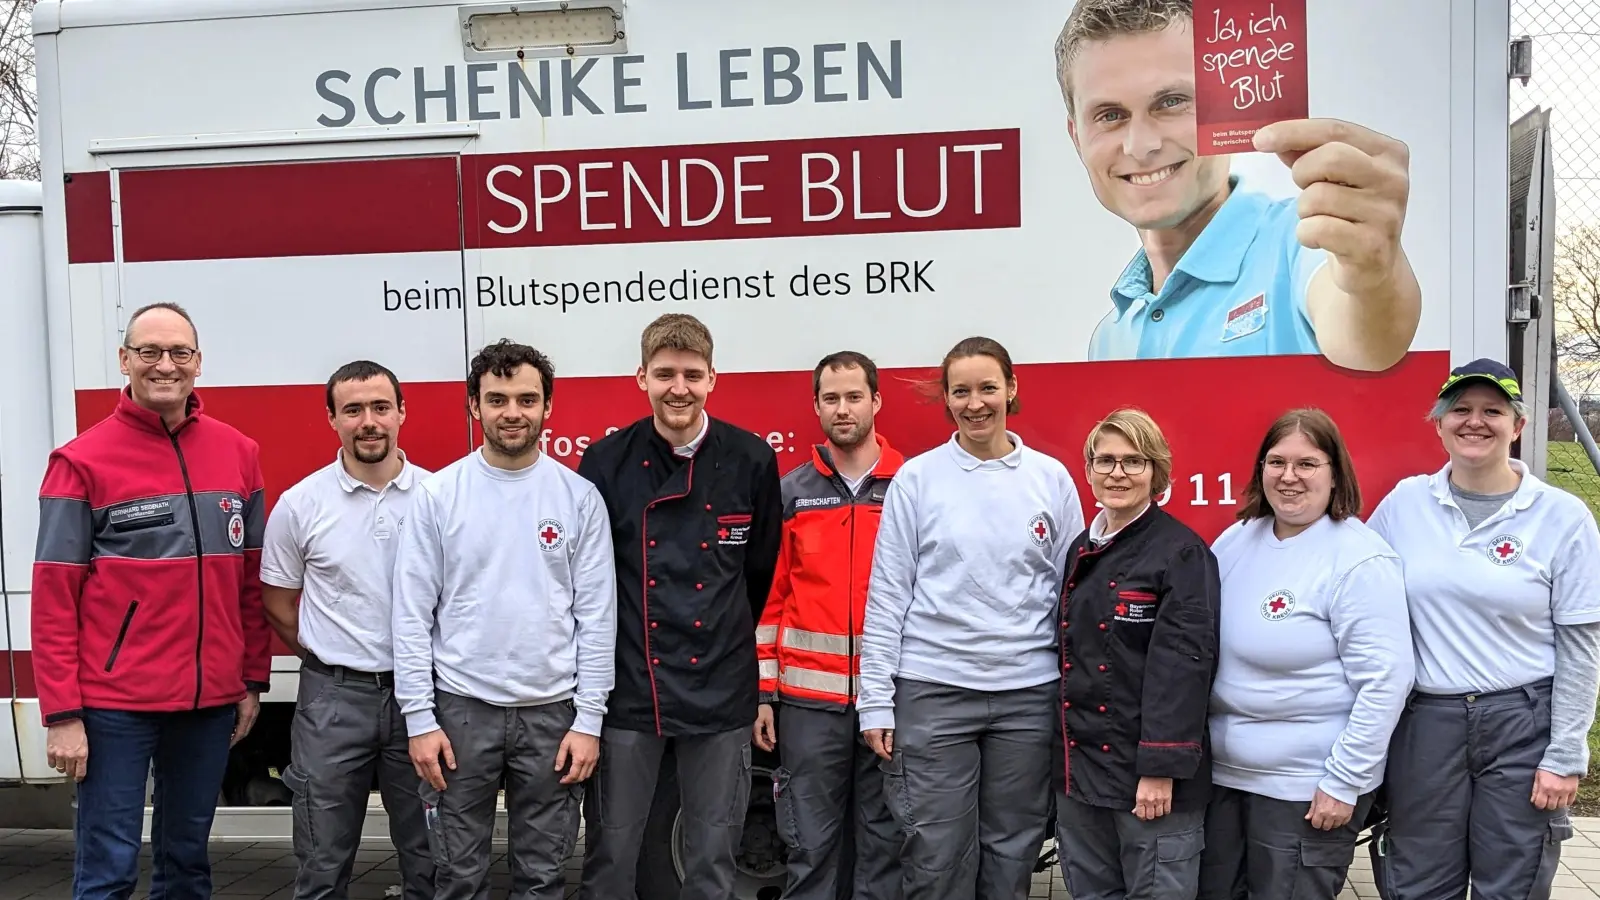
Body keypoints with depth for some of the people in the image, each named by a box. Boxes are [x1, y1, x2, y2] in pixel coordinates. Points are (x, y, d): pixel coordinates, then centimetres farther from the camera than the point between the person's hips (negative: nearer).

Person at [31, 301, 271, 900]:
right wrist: (62, 713, -9)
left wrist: (254, 681, 9)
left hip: (211, 699, 4)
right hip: (115, 702, -4)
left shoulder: (239, 453, 5)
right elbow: (54, 599, -6)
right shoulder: (82, 461, -6)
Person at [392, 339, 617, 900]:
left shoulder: (579, 496, -1)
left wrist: (589, 719, -5)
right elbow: (412, 615, -2)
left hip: (551, 711, 1)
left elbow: (596, 616, -2)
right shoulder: (437, 494, -2)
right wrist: (419, 718, -7)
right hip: (461, 707, 0)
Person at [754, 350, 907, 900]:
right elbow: (768, 597, 5)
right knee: (812, 841, 6)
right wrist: (763, 691, 1)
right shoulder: (791, 493, 5)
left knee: (884, 837, 9)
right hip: (809, 698, 0)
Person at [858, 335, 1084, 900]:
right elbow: (887, 595, -2)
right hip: (933, 690, -2)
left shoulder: (1051, 477, 3)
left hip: (1029, 692, 2)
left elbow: (1071, 591, 8)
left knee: (1012, 851, 13)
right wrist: (876, 700, -5)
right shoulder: (916, 478, -2)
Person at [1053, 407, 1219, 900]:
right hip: (1079, 765, 7)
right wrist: (1062, 753, 14)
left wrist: (1161, 767, -20)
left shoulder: (1183, 553, -10)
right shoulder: (1082, 550, 11)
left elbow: (1183, 665, -17)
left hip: (1148, 770, -7)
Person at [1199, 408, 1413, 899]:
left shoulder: (1359, 560, -16)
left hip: (1307, 789, -6)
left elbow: (1385, 683, -18)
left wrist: (1343, 783, -17)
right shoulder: (1235, 540, 4)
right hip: (1221, 772, 7)